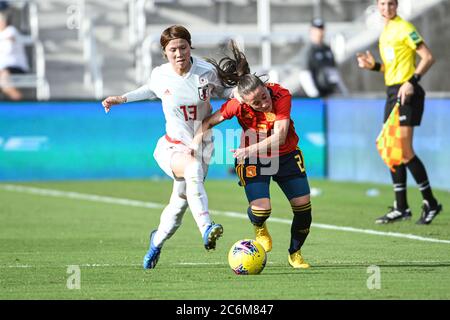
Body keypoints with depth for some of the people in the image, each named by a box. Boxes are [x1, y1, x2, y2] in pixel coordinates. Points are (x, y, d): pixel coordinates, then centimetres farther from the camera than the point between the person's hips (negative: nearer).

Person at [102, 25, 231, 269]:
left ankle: (157, 240, 42)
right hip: (172, 147, -2)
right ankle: (206, 228, -51)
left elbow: (222, 92, 8)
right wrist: (122, 98, 13)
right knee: (193, 167, -38)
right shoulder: (159, 75, -8)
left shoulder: (206, 72, -12)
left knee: (179, 204, 9)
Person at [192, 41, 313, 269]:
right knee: (261, 209, -21)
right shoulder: (238, 105, -26)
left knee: (303, 207, -3)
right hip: (253, 161, -1)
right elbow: (209, 122, -12)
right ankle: (259, 227, 20)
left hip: (286, 156, 2)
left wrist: (249, 150, -40)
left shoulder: (281, 95, -26)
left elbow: (279, 137, -32)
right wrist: (195, 143, -26)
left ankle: (295, 253, 24)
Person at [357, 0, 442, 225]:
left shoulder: (404, 28, -9)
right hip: (392, 92, 9)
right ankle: (401, 208, 12)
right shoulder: (385, 33, 18)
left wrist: (413, 82, -21)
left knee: (404, 151, -12)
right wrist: (373, 66, 9)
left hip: (407, 92, -9)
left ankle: (430, 203, -3)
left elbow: (428, 57, -13)